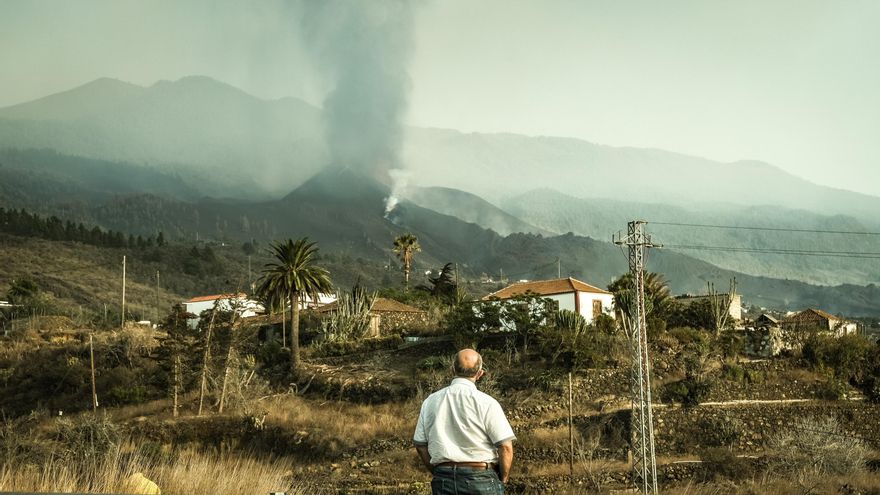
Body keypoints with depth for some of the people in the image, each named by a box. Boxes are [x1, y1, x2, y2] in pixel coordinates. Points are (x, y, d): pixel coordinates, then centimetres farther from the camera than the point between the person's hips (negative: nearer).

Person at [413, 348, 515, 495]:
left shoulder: (430, 401, 4)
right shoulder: (486, 403, -9)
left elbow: (420, 445, 9)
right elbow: (505, 447, -11)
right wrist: (503, 479, 4)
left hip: (443, 482, 4)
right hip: (480, 478, -4)